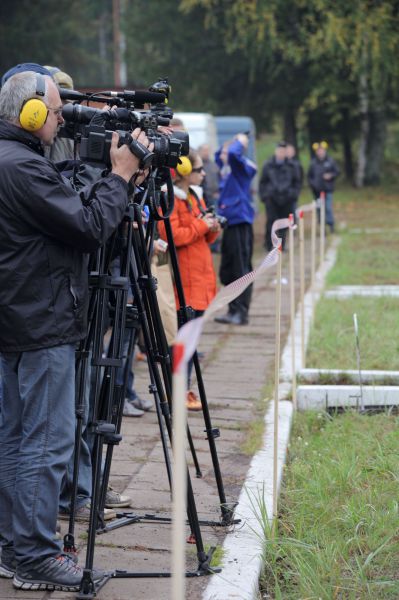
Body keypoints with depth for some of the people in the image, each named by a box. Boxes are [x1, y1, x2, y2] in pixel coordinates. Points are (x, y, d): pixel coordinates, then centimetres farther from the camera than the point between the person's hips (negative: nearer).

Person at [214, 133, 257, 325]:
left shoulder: (241, 169, -9)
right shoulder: (226, 170, 14)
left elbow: (234, 154, -29)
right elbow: (220, 155, 34)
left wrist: (240, 142, -9)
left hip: (240, 224, -9)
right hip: (230, 224, 9)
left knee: (241, 270, -6)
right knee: (227, 272, 13)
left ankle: (240, 313, -3)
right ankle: (233, 311, 20)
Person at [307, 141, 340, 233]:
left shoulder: (330, 161, 1)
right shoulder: (313, 162, 5)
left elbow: (337, 172, 6)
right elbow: (309, 175, 14)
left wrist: (331, 175, -11)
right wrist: (312, 183, 0)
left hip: (327, 188, -2)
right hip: (317, 190, 2)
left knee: (328, 207, -10)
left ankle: (331, 225, -2)